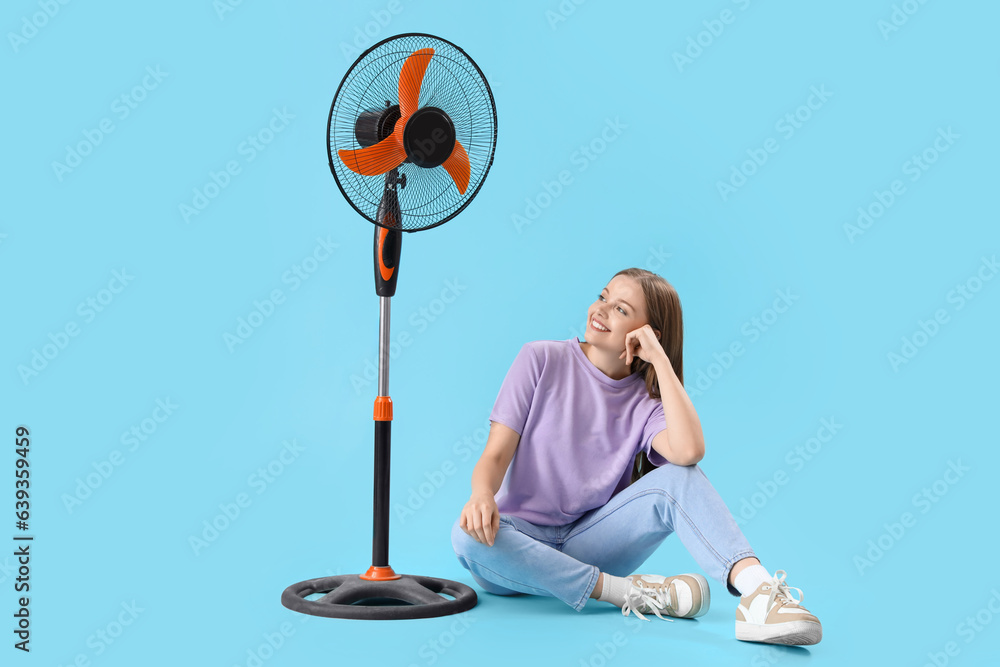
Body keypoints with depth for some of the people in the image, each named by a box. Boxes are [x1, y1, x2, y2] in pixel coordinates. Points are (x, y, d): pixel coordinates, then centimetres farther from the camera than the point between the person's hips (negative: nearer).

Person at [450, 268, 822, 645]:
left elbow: (689, 451, -25)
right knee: (470, 536, -36)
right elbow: (496, 455, -7)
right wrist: (482, 496, -31)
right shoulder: (542, 360, -2)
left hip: (587, 546, 1)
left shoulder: (645, 403, 0)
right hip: (522, 545, -1)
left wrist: (659, 358, -17)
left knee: (677, 478, -21)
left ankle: (758, 590, -40)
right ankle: (628, 592, -28)